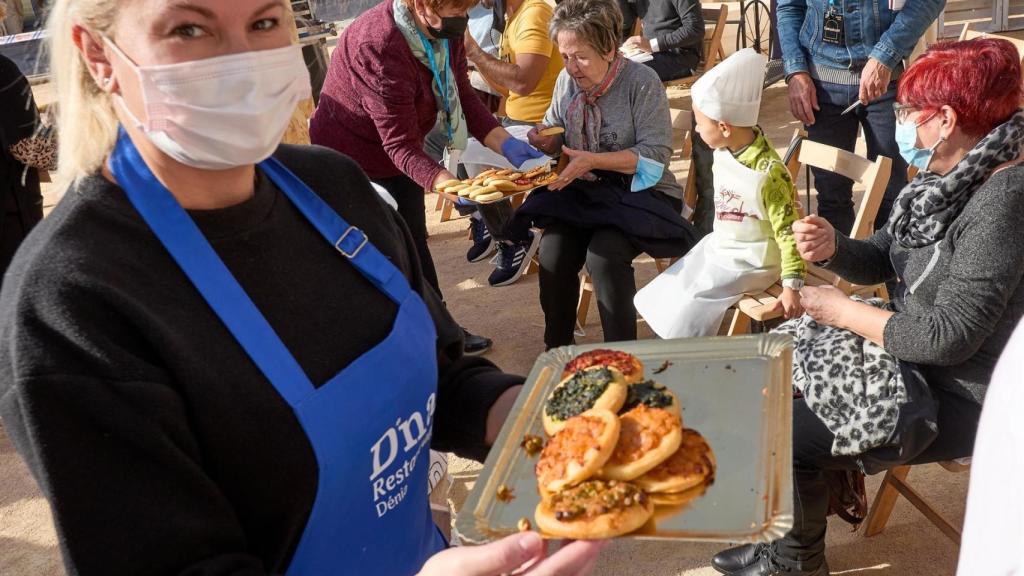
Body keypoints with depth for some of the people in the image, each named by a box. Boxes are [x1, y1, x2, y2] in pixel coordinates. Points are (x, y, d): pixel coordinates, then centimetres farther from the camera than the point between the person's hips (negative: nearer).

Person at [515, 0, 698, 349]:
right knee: (553, 251, -22)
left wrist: (593, 160, -26)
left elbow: (656, 155, -17)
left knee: (603, 253, -31)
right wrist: (545, 141, -9)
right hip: (580, 192, 4)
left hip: (638, 194, -4)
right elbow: (555, 135, 16)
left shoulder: (642, 82, -12)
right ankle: (557, 347, -1)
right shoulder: (567, 80, 4)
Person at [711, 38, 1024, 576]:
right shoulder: (948, 176, 0)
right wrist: (831, 248, -15)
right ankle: (834, 483, 29)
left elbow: (949, 338, -29)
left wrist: (844, 311, -17)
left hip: (957, 397, -9)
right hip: (911, 349, 9)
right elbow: (880, 260, 7)